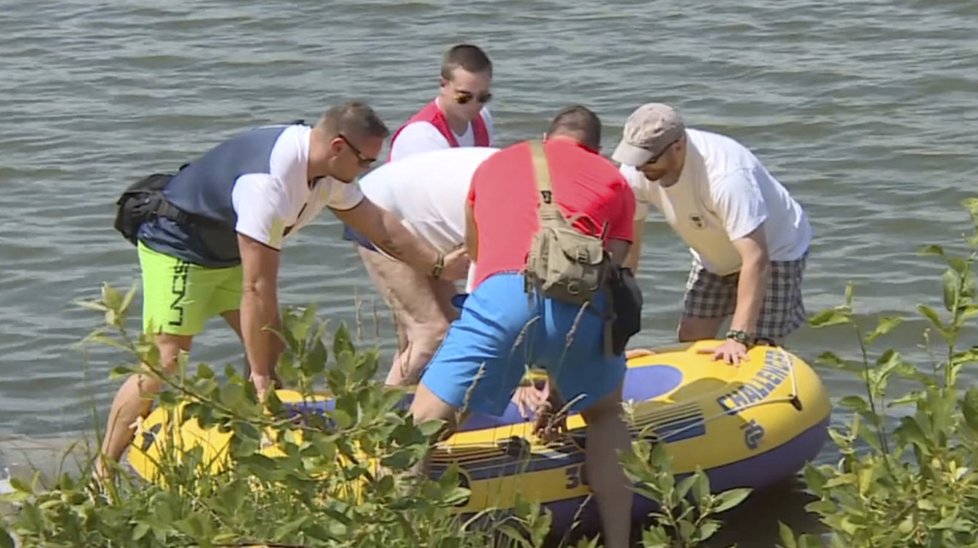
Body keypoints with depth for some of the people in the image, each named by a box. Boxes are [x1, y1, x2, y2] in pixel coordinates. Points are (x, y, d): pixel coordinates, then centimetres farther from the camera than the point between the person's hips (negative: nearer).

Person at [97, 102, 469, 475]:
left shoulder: (329, 172, -8)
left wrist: (440, 265, 10)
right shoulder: (269, 182, -36)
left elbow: (380, 227, 10)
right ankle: (100, 473, -10)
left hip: (227, 251, 10)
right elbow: (258, 288, -33)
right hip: (176, 248, -10)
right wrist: (259, 377, -29)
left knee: (274, 350, 0)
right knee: (164, 366, -16)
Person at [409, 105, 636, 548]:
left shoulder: (492, 166, 34)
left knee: (424, 425, 3)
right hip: (579, 304, 1)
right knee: (605, 417, 26)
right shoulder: (614, 183, 27)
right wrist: (563, 383, 23)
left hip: (502, 295, -1)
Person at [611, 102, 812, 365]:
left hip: (774, 249, -6)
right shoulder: (636, 173, -22)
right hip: (713, 257, 6)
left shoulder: (725, 174, -41)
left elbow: (755, 259, -44)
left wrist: (738, 337, -49)